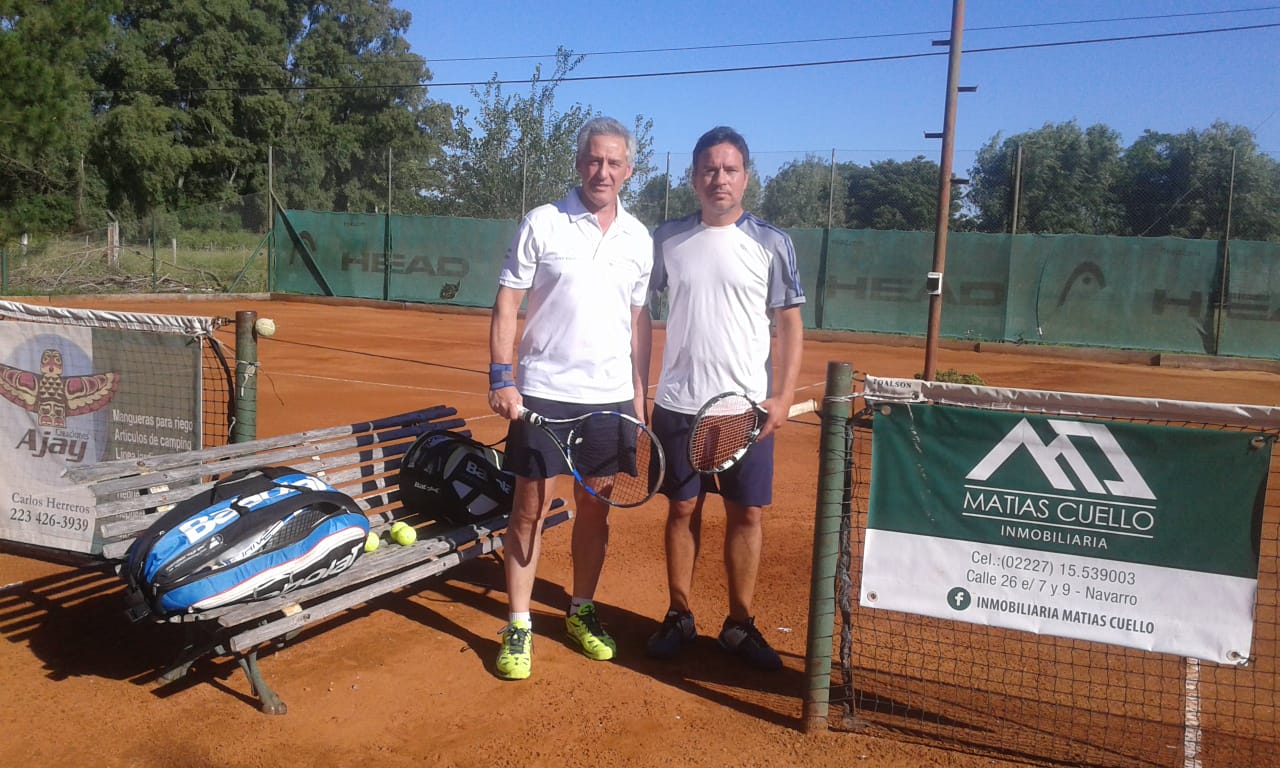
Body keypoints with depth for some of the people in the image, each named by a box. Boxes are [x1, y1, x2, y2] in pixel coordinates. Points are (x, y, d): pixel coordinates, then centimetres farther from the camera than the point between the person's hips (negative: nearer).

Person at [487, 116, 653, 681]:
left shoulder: (639, 238, 7)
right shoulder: (542, 224, -4)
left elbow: (639, 322, 13)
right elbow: (507, 303, -3)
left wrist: (640, 395, 10)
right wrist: (500, 377, -12)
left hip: (611, 398, 4)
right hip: (542, 392, -3)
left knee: (595, 510, 12)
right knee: (530, 509, 2)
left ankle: (582, 611, 29)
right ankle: (518, 627, 13)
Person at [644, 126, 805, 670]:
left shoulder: (772, 244, 0)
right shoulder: (667, 239, 5)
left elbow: (790, 324, 2)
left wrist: (783, 395, -7)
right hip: (678, 404, 1)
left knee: (747, 513, 4)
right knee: (682, 508, 8)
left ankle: (739, 624, 19)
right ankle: (679, 616, 23)